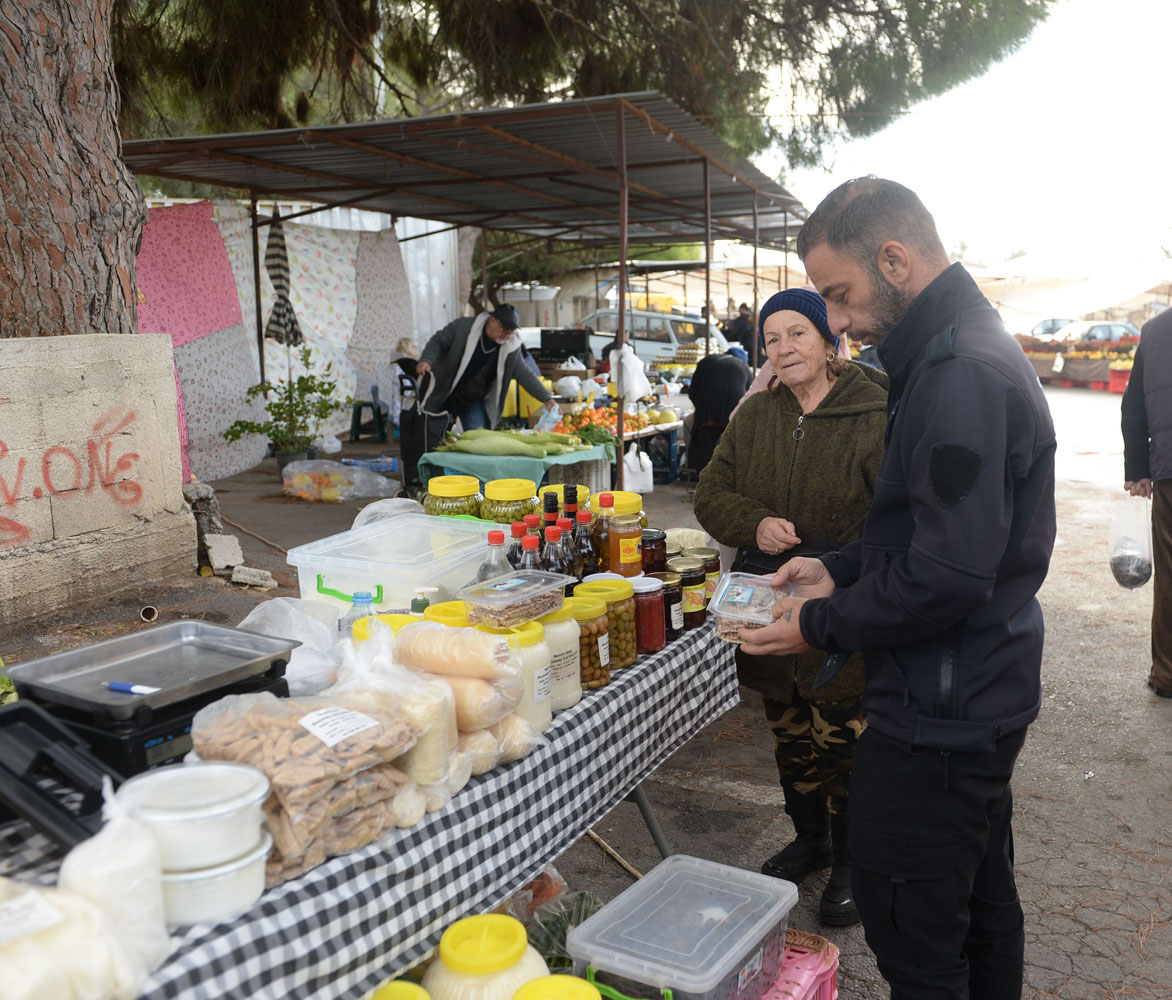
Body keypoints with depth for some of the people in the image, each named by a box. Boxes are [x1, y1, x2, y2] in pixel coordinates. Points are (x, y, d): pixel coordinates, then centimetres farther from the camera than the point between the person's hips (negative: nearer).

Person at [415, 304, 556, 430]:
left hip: (474, 402, 2)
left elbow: (524, 375, -5)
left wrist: (547, 399, -14)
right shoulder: (463, 326, -15)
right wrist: (426, 360, -26)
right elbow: (437, 342, -7)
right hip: (442, 397, -2)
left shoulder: (511, 347, -8)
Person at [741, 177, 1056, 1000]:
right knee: (982, 898, 25)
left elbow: (949, 575, -28)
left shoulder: (961, 374, -24)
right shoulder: (975, 347, 11)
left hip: (939, 714, -11)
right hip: (983, 695, 11)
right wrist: (841, 568, 8)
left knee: (910, 929, 3)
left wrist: (823, 624, -15)